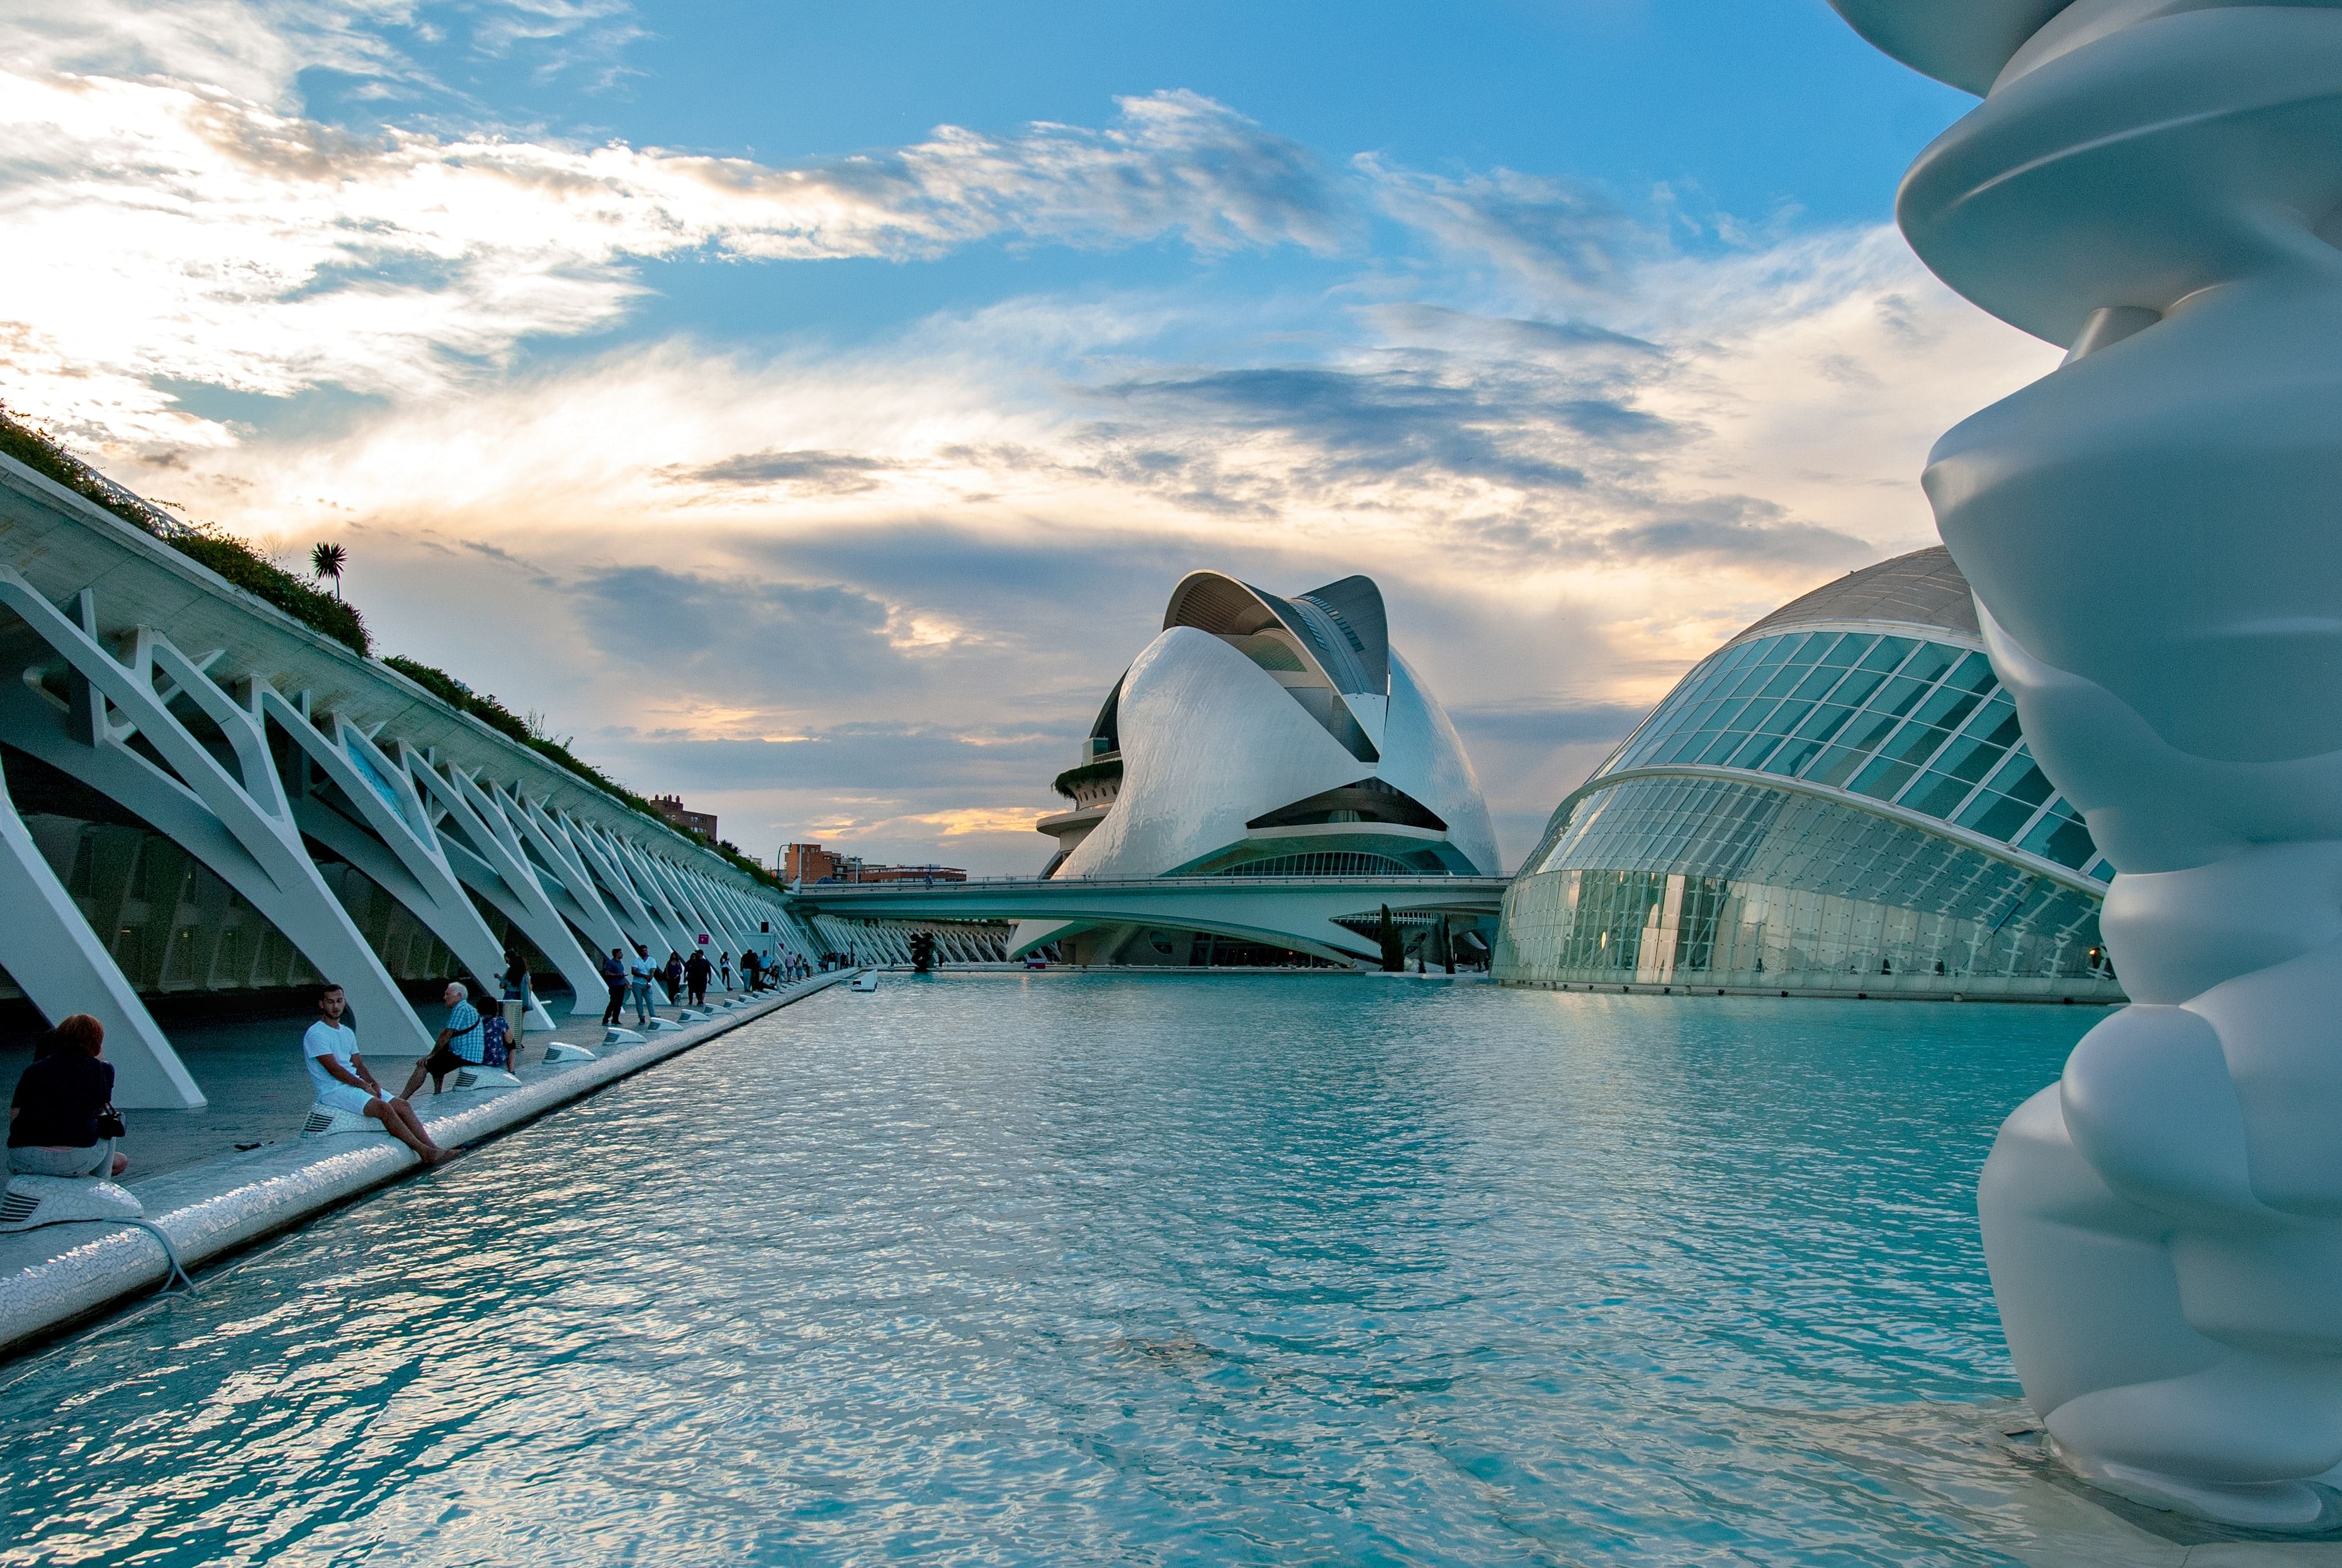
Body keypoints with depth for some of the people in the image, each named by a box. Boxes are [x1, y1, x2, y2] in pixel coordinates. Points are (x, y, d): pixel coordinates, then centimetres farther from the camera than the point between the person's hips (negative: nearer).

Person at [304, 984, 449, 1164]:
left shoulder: (348, 1032, 18)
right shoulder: (316, 1034, -8)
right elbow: (333, 1069, -14)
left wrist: (373, 1082, -2)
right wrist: (364, 1085, -13)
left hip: (356, 1085, 8)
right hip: (333, 1091, -8)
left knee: (403, 1106, -10)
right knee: (384, 1108, -28)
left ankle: (432, 1149, -19)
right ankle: (423, 1151, -29)